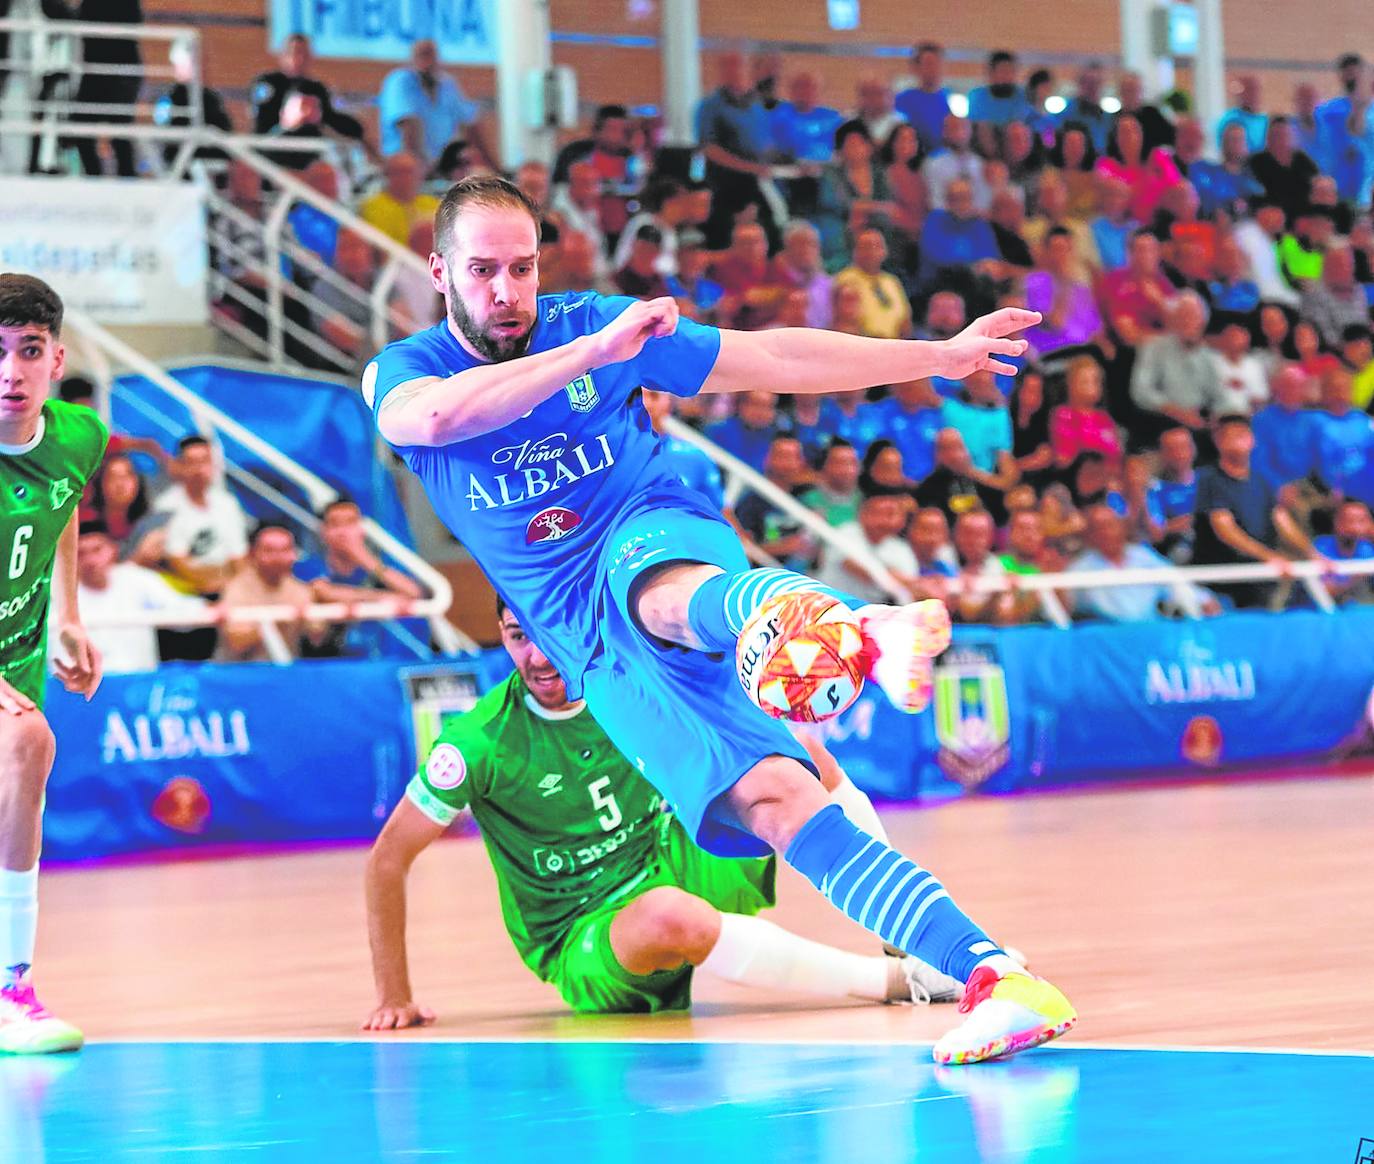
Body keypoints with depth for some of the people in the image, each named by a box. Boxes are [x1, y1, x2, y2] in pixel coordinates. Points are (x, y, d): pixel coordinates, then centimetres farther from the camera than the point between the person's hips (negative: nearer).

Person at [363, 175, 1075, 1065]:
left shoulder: (598, 324, 6)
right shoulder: (403, 373, 3)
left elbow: (776, 359, 10)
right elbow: (437, 417, -23)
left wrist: (940, 356, 7)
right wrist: (592, 354, -27)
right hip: (595, 651, 2)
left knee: (657, 591, -41)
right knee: (769, 801, -20)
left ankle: (881, 631, -76)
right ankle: (992, 979, -30)